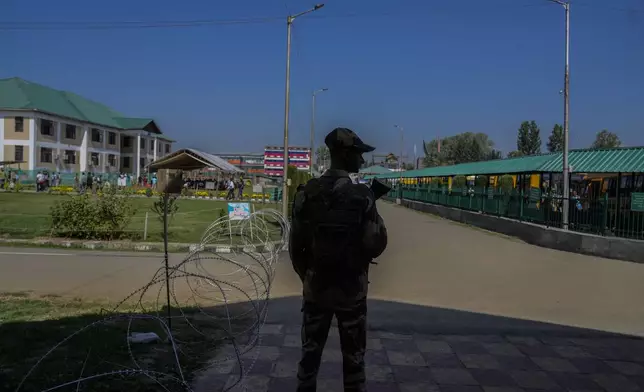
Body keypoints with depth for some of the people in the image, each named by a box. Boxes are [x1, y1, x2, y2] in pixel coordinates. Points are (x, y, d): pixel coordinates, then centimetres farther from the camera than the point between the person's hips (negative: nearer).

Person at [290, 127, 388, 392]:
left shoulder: (307, 194, -5)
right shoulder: (362, 196, -14)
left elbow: (296, 244, -2)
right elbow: (375, 246, -13)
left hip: (315, 287, 3)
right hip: (352, 289, -3)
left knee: (310, 352, 15)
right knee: (353, 356, 12)